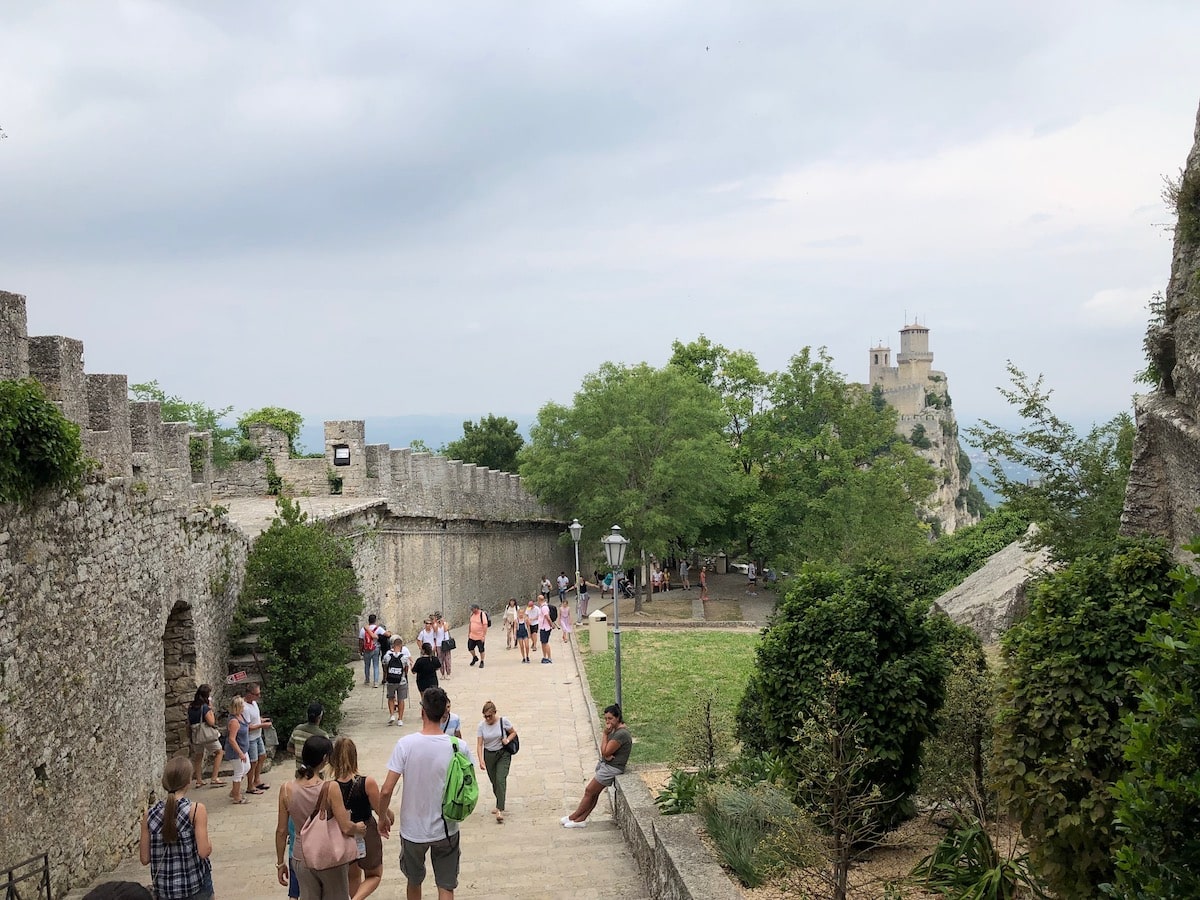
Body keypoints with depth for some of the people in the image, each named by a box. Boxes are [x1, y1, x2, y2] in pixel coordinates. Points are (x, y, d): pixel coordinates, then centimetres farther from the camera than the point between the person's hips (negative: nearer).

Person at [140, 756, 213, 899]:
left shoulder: (150, 815, -4)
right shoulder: (196, 810, -14)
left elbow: (145, 859, -1)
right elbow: (204, 852, -17)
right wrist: (209, 843, 4)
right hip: (196, 887, -3)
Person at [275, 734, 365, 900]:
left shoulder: (286, 789, -10)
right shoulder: (330, 788, -20)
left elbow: (281, 831, -3)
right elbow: (346, 828, -21)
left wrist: (280, 863, 8)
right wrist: (360, 829, 1)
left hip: (301, 859, 3)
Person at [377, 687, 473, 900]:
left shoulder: (406, 744, -17)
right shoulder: (458, 747, -13)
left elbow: (386, 791, -16)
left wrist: (383, 818, 2)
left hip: (413, 831, 0)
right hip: (446, 830, 0)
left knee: (414, 882, 23)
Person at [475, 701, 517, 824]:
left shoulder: (503, 721, -10)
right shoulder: (481, 725, -6)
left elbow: (513, 732, 5)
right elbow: (479, 744, -10)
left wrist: (507, 740, -17)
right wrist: (481, 760, -22)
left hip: (503, 754, -3)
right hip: (489, 755, 3)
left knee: (500, 780, -16)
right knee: (494, 782, 11)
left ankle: (500, 810, -20)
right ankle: (499, 805, 32)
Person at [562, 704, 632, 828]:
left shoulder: (621, 734, -24)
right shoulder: (615, 729, 7)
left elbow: (605, 752, -22)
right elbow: (605, 751, 8)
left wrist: (605, 734, -17)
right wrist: (606, 755, -16)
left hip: (612, 768, -9)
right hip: (605, 764, 9)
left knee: (589, 791, 0)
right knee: (594, 793, 8)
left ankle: (574, 817, 12)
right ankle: (580, 819, 11)